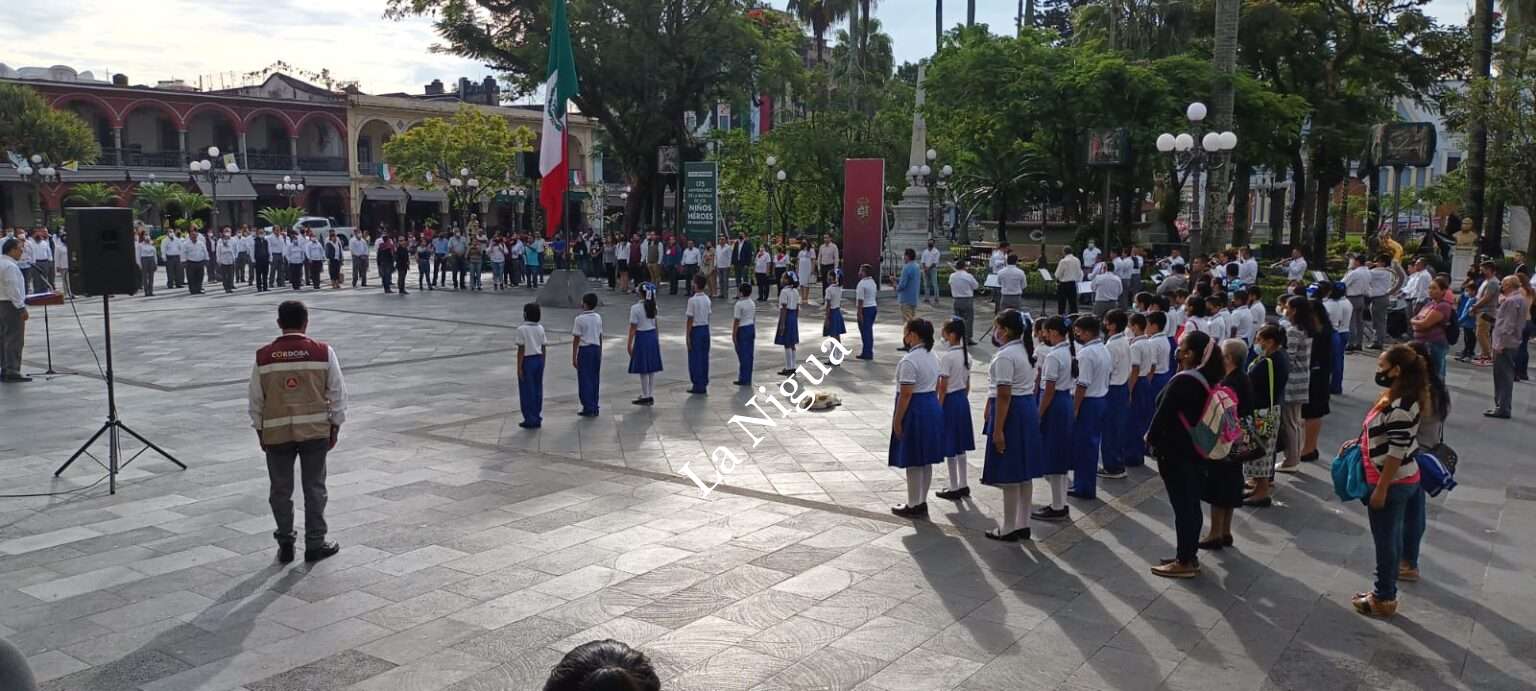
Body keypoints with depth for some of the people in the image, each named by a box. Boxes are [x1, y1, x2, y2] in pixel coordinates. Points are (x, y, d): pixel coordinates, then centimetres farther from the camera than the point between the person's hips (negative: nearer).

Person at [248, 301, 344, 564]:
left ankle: (285, 544, 18)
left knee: (281, 490, 13)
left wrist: (260, 431, 15)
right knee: (314, 488, 10)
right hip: (316, 430, 0)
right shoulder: (324, 353, -7)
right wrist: (335, 427, 8)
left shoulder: (264, 357, -4)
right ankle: (315, 544, 15)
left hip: (276, 433, 1)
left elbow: (255, 400, 3)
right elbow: (337, 394, -3)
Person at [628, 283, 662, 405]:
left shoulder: (635, 308, -16)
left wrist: (629, 343, -7)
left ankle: (646, 396, 9)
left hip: (642, 337, -7)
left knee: (643, 370, 3)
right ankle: (651, 395, 18)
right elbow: (655, 323, 9)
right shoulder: (653, 306, 3)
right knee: (652, 369, 11)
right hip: (653, 336, 7)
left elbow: (633, 327, -13)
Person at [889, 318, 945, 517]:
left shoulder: (909, 361, -20)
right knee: (926, 460, 16)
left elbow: (905, 394, -21)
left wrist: (897, 420, -15)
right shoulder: (933, 356, 9)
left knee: (913, 462, 2)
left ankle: (913, 505, 11)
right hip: (933, 408, 9)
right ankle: (922, 502, 26)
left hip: (915, 411, -9)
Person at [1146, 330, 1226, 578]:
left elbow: (1164, 414, -19)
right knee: (1192, 504, 16)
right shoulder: (1207, 379, 6)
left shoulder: (1183, 381, -23)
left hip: (1176, 453, -9)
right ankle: (1190, 555, 26)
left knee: (1182, 506, -2)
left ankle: (1185, 562, 6)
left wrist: (1151, 438, -3)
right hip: (1198, 452, 9)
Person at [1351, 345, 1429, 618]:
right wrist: (1359, 442, 13)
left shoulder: (1400, 407, -25)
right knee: (1391, 538, 22)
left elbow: (1397, 453, -24)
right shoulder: (1396, 397, 5)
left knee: (1386, 541, 4)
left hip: (1392, 484, -9)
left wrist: (1381, 489, -21)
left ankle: (1384, 599, 16)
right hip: (1404, 481, 9)